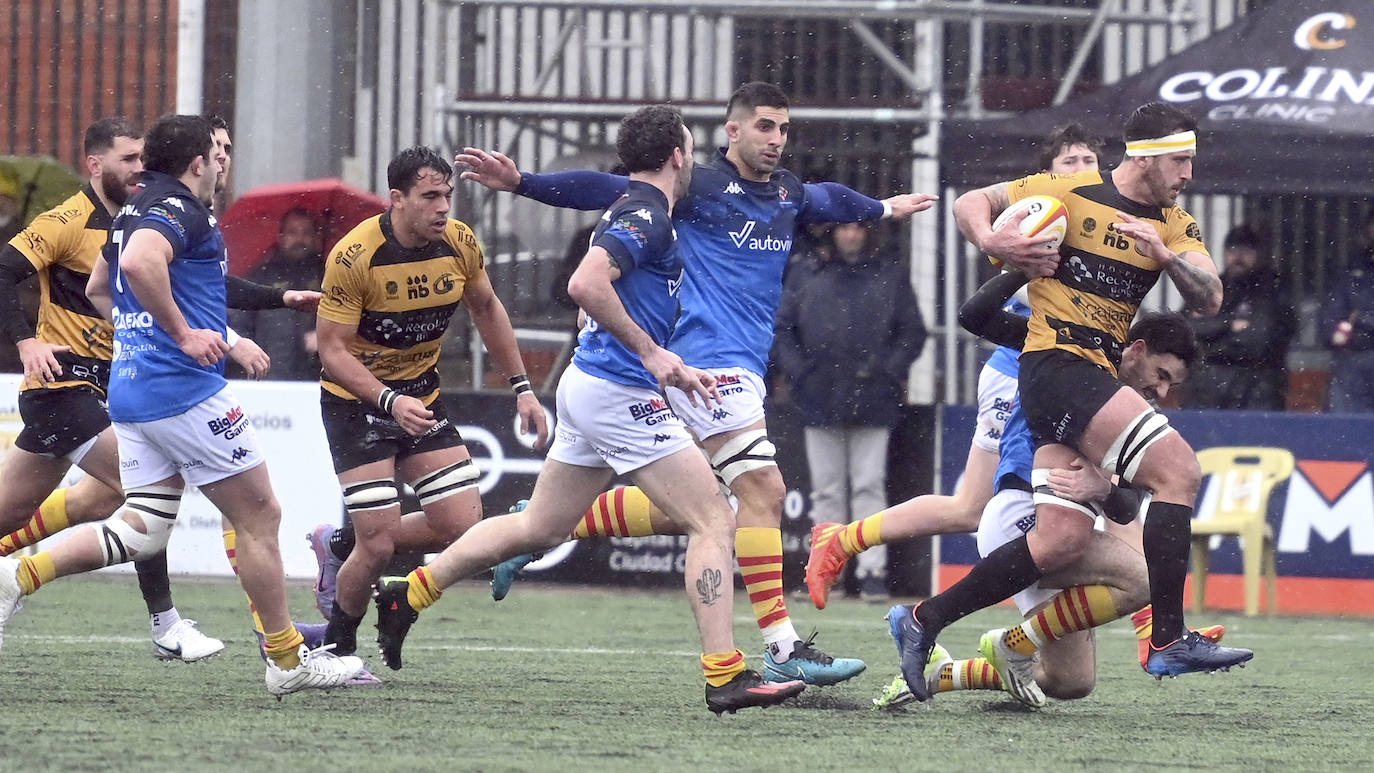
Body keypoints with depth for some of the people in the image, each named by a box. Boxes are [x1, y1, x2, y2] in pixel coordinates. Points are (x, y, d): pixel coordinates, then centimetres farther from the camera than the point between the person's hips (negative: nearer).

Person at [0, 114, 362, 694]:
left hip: (129, 393, 9)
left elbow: (98, 289, 32)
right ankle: (288, 661, 5)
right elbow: (139, 263, -32)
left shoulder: (134, 212, 18)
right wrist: (183, 333, -25)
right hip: (184, 387, -9)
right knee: (259, 515, 1)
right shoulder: (179, 210, -11)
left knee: (142, 530, 8)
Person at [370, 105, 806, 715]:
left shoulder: (635, 212, 16)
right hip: (619, 393, -10)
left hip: (589, 385, 10)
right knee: (713, 521, -9)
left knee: (540, 528, 19)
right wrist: (650, 352, -25)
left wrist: (672, 370, 25)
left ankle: (410, 594, 26)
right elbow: (585, 284, -29)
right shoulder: (646, 216, -14)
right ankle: (724, 678, -14)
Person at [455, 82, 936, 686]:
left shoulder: (791, 195, 15)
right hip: (709, 360, -8)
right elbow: (608, 190, -10)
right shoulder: (698, 187, -6)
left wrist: (885, 209, 57)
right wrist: (522, 183, -19)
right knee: (763, 490, -16)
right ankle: (783, 649, -17)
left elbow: (834, 200, 37)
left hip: (745, 371, 8)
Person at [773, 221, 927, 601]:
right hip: (821, 400, 1)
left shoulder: (891, 275, 9)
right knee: (827, 492, 4)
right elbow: (781, 329, 11)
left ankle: (873, 571, -5)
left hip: (873, 401, -1)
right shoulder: (805, 276, 11)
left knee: (870, 487, -4)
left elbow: (913, 331, 9)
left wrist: (890, 371, -4)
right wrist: (798, 371, -3)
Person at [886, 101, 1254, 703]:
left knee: (1063, 540, -1)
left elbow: (1209, 299, 0)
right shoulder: (1072, 194, -4)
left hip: (1097, 378, 7)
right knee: (1178, 469, -20)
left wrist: (1167, 254, -17)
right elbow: (970, 203, 5)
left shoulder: (1175, 225, 12)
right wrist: (992, 242, -15)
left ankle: (922, 621, 8)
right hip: (1056, 363, -7)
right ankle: (1168, 641, -22)